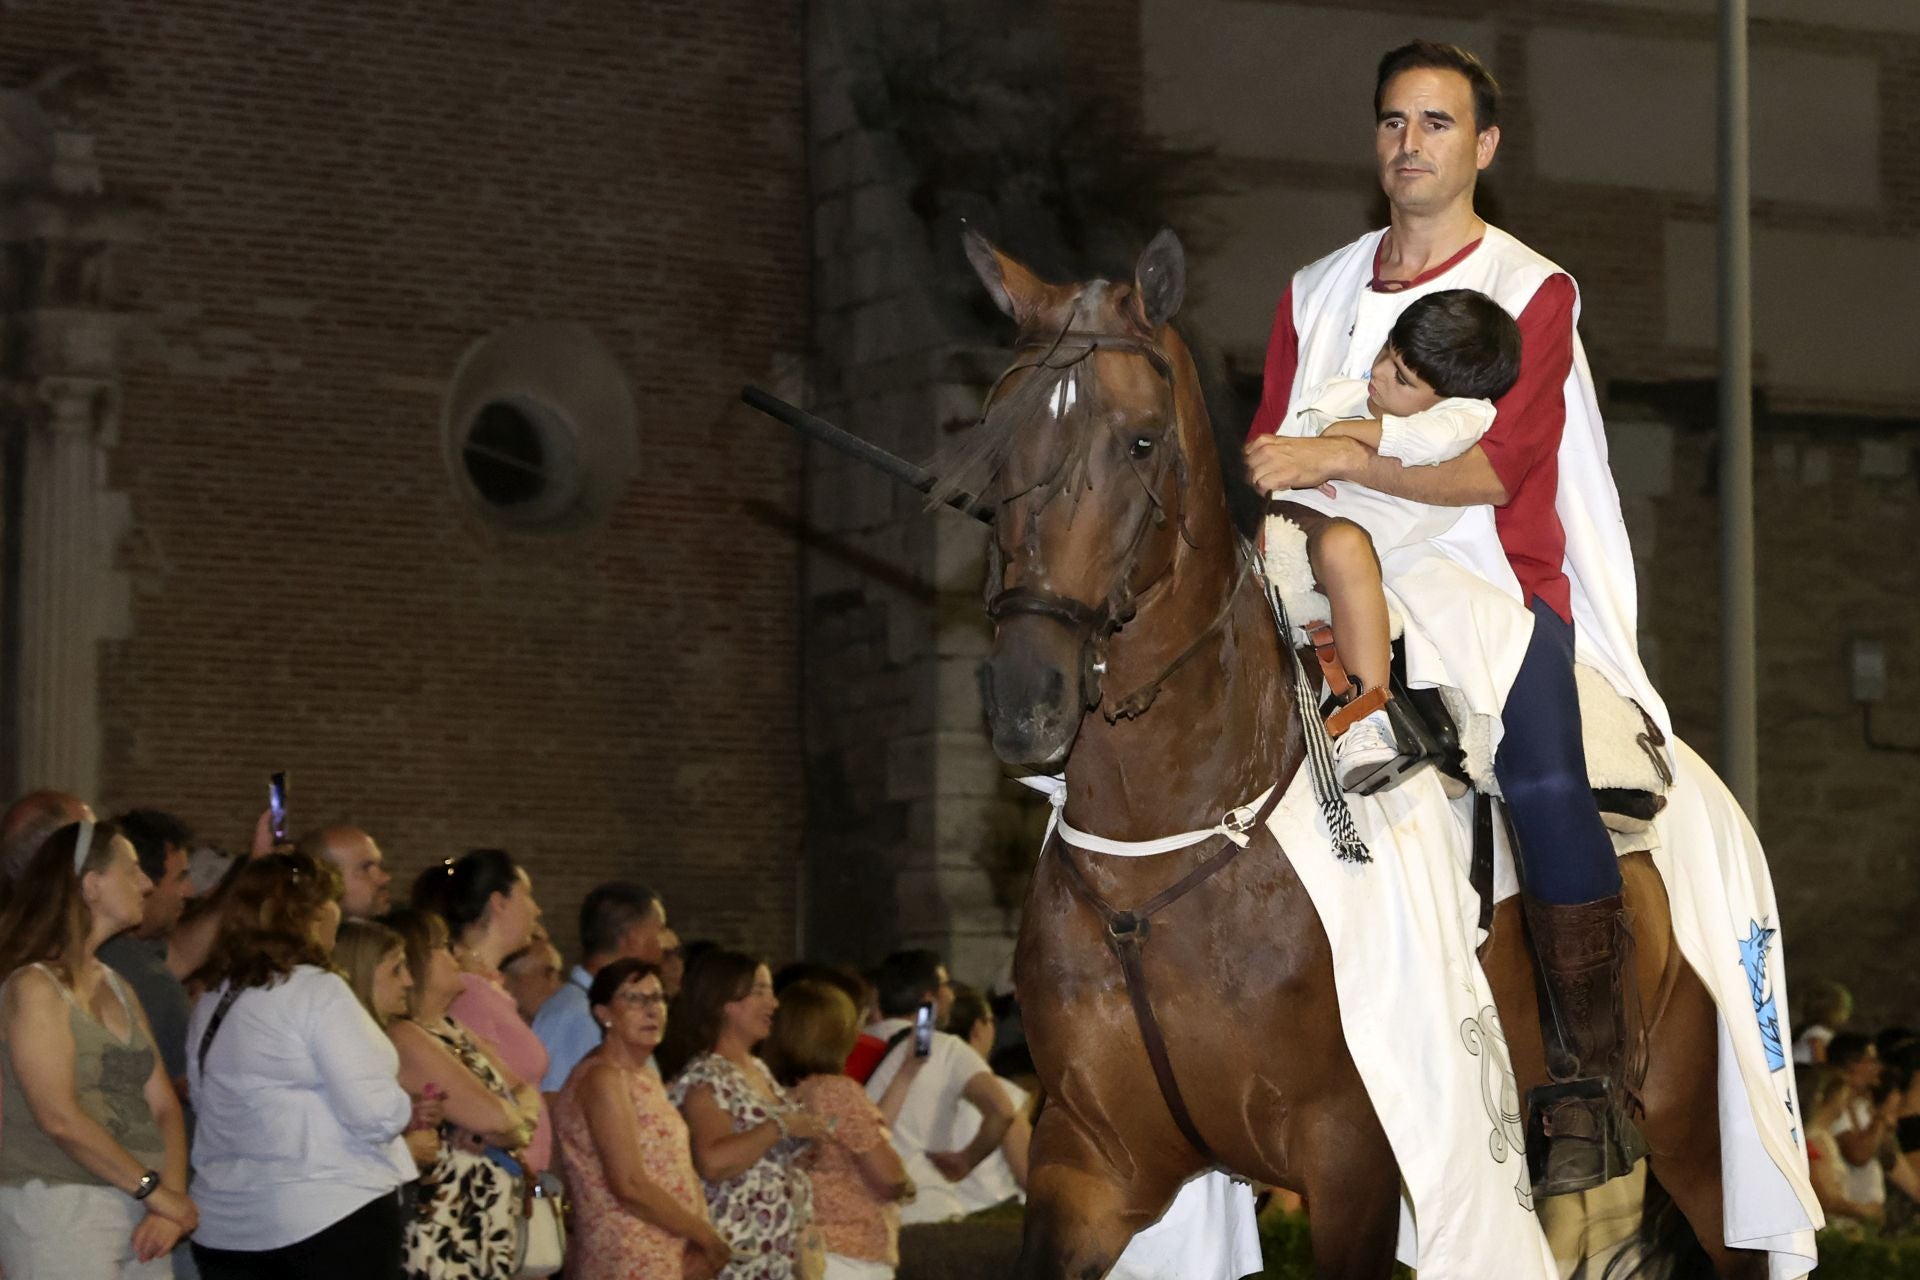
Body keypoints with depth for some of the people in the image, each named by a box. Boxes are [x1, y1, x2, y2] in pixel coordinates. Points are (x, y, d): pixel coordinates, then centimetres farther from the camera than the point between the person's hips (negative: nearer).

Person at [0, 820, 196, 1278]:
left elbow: (163, 1107, 10)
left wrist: (171, 1205, -6)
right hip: (60, 1211, -7)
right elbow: (59, 1117, -17)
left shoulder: (116, 988, 16)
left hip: (138, 1218, 7)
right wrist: (157, 1192, -15)